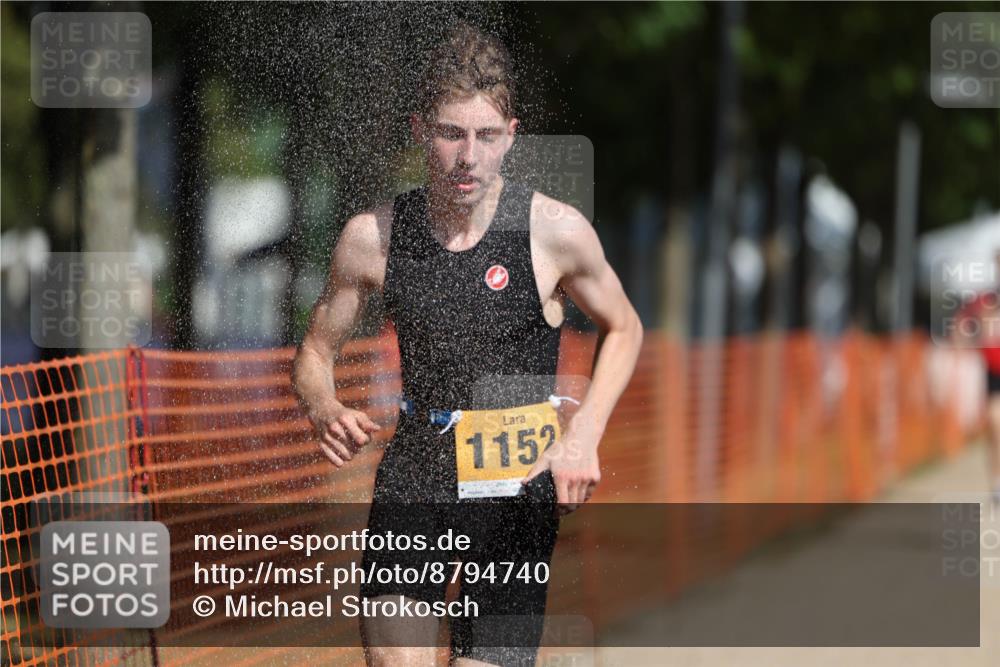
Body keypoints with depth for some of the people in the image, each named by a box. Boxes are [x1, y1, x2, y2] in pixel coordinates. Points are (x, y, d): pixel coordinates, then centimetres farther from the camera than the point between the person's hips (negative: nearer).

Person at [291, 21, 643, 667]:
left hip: (520, 490, -1)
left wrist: (584, 434, -2)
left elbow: (623, 328, 11)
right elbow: (316, 352, 12)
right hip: (415, 473, 1)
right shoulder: (373, 237, -1)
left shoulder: (555, 230, -6)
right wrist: (325, 410, -11)